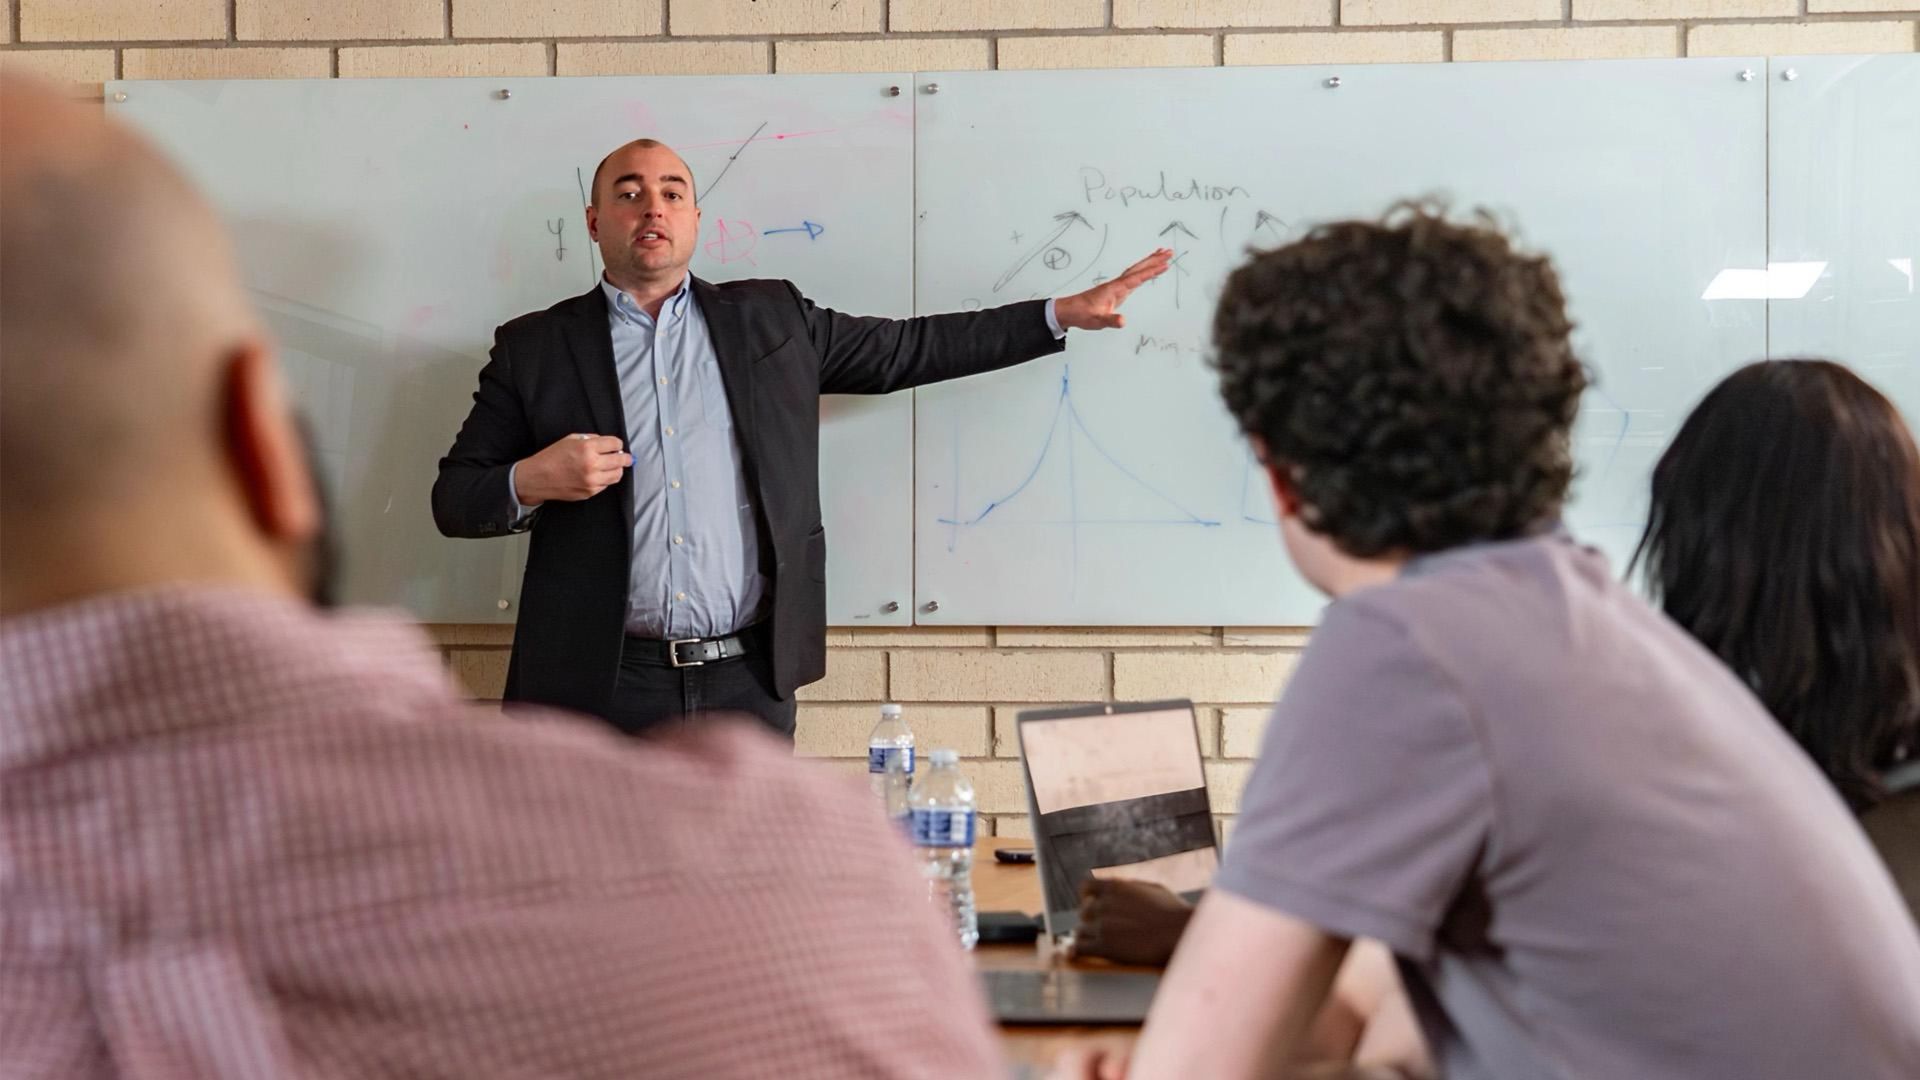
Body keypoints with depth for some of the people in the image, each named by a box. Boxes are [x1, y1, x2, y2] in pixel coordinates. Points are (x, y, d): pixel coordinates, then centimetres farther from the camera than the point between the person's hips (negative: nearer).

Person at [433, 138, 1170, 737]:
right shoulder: (534, 347, 6)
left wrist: (1063, 314, 13)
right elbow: (453, 498, 7)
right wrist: (530, 481, -15)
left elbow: (908, 350, 16)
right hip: (601, 686, -1)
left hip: (747, 683, 2)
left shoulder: (769, 319, 11)